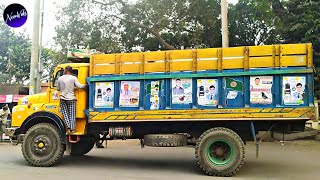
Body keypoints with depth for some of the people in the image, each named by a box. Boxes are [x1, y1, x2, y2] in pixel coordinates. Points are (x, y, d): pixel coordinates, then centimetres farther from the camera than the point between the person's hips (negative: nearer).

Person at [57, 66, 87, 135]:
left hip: (62, 99, 2)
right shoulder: (73, 78, -5)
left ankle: (68, 127, -8)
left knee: (65, 114, 6)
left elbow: (58, 89, 12)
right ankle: (72, 129, 3)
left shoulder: (60, 78, 3)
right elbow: (79, 86, -13)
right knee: (72, 114, 5)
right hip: (71, 99, -1)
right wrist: (86, 85, 2)